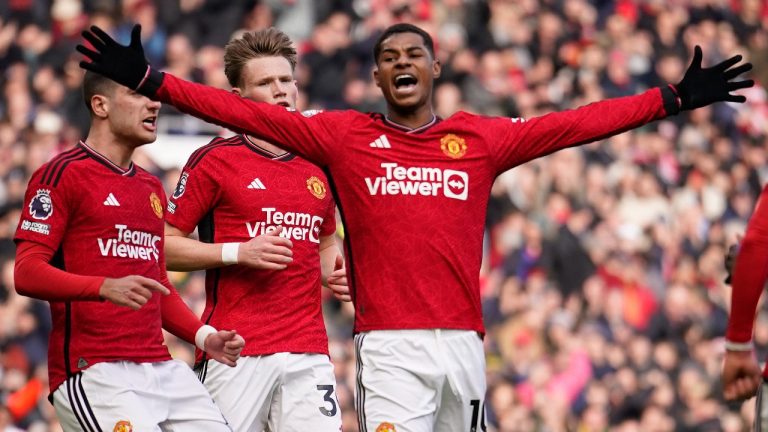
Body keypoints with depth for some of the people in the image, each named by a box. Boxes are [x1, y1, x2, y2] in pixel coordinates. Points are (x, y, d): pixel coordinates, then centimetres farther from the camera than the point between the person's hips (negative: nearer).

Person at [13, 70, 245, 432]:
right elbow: (26, 273, -12)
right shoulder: (61, 175, -3)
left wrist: (204, 336, 13)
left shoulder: (151, 187, 23)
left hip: (162, 370, 8)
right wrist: (106, 287, -26)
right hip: (92, 372, -8)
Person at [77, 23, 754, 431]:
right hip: (390, 344, -3)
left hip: (463, 340, 3)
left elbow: (574, 126, 10)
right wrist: (149, 82, -3)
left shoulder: (481, 138, 12)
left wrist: (674, 100, 6)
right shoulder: (344, 136, 7)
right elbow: (251, 114, 3)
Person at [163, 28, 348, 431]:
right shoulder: (215, 161, 0)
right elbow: (165, 245, -1)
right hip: (235, 351, -4)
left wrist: (336, 272, 10)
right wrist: (239, 252, -12)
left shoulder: (318, 166, 16)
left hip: (308, 352, 5)